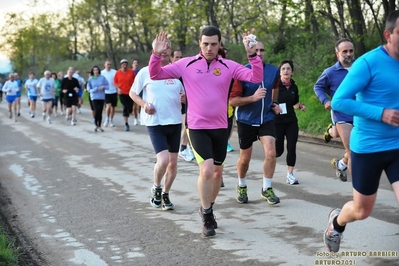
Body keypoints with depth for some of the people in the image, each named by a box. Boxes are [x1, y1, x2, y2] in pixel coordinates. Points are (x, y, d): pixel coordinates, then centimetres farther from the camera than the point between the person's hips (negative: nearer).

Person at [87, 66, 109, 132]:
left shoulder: (102, 78, 0)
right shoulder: (90, 79, -1)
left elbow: (107, 86, 3)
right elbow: (89, 89, -2)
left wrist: (103, 87, -17)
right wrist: (97, 89, -15)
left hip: (101, 97, 1)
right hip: (94, 97, -1)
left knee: (100, 112, 4)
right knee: (96, 111, -12)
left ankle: (99, 126, 14)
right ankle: (96, 125, 3)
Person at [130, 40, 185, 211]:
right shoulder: (145, 72, -3)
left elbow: (185, 95, 13)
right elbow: (132, 93, 6)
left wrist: (184, 98, -10)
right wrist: (144, 104, -12)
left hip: (175, 122, 4)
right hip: (155, 123, -4)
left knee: (173, 162, 7)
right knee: (163, 159, -18)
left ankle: (165, 195, 27)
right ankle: (156, 188, 11)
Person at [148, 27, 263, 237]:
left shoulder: (228, 66, -1)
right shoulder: (186, 64, -4)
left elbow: (256, 78, -8)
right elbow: (155, 75, -1)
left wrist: (252, 55, -21)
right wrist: (156, 55, -17)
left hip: (220, 127, 3)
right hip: (197, 127, -3)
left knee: (217, 171, 14)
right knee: (206, 170, -16)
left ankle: (207, 209, 37)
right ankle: (207, 217, 2)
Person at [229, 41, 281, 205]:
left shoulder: (273, 71, -3)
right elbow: (232, 100, -18)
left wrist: (274, 103, 10)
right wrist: (253, 97, -29)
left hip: (266, 119, 2)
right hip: (246, 120, -2)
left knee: (271, 153, -15)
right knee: (245, 158, 10)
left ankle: (267, 189, 3)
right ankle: (242, 187, 36)